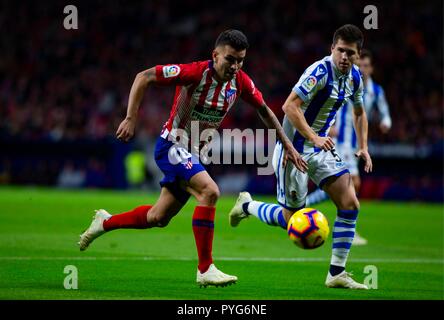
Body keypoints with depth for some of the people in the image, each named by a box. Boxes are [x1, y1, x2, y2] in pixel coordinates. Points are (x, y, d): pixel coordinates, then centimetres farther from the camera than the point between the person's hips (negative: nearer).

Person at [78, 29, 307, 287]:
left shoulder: (240, 82, -6)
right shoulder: (195, 73, -23)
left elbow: (265, 111, 11)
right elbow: (144, 77, -18)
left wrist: (288, 146, 8)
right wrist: (131, 118, -23)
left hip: (193, 154, 7)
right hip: (172, 146, -7)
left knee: (158, 218, 15)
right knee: (210, 191, -29)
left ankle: (105, 222, 41)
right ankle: (205, 270, -25)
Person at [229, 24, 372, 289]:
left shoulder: (354, 77, 4)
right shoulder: (320, 71, -21)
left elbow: (359, 112, 23)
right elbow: (290, 106, -27)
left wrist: (363, 147, 12)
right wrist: (314, 138, -33)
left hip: (321, 148, 8)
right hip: (295, 147, -8)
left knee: (350, 205, -7)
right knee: (292, 220, -2)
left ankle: (337, 274, -1)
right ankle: (247, 206, 28)